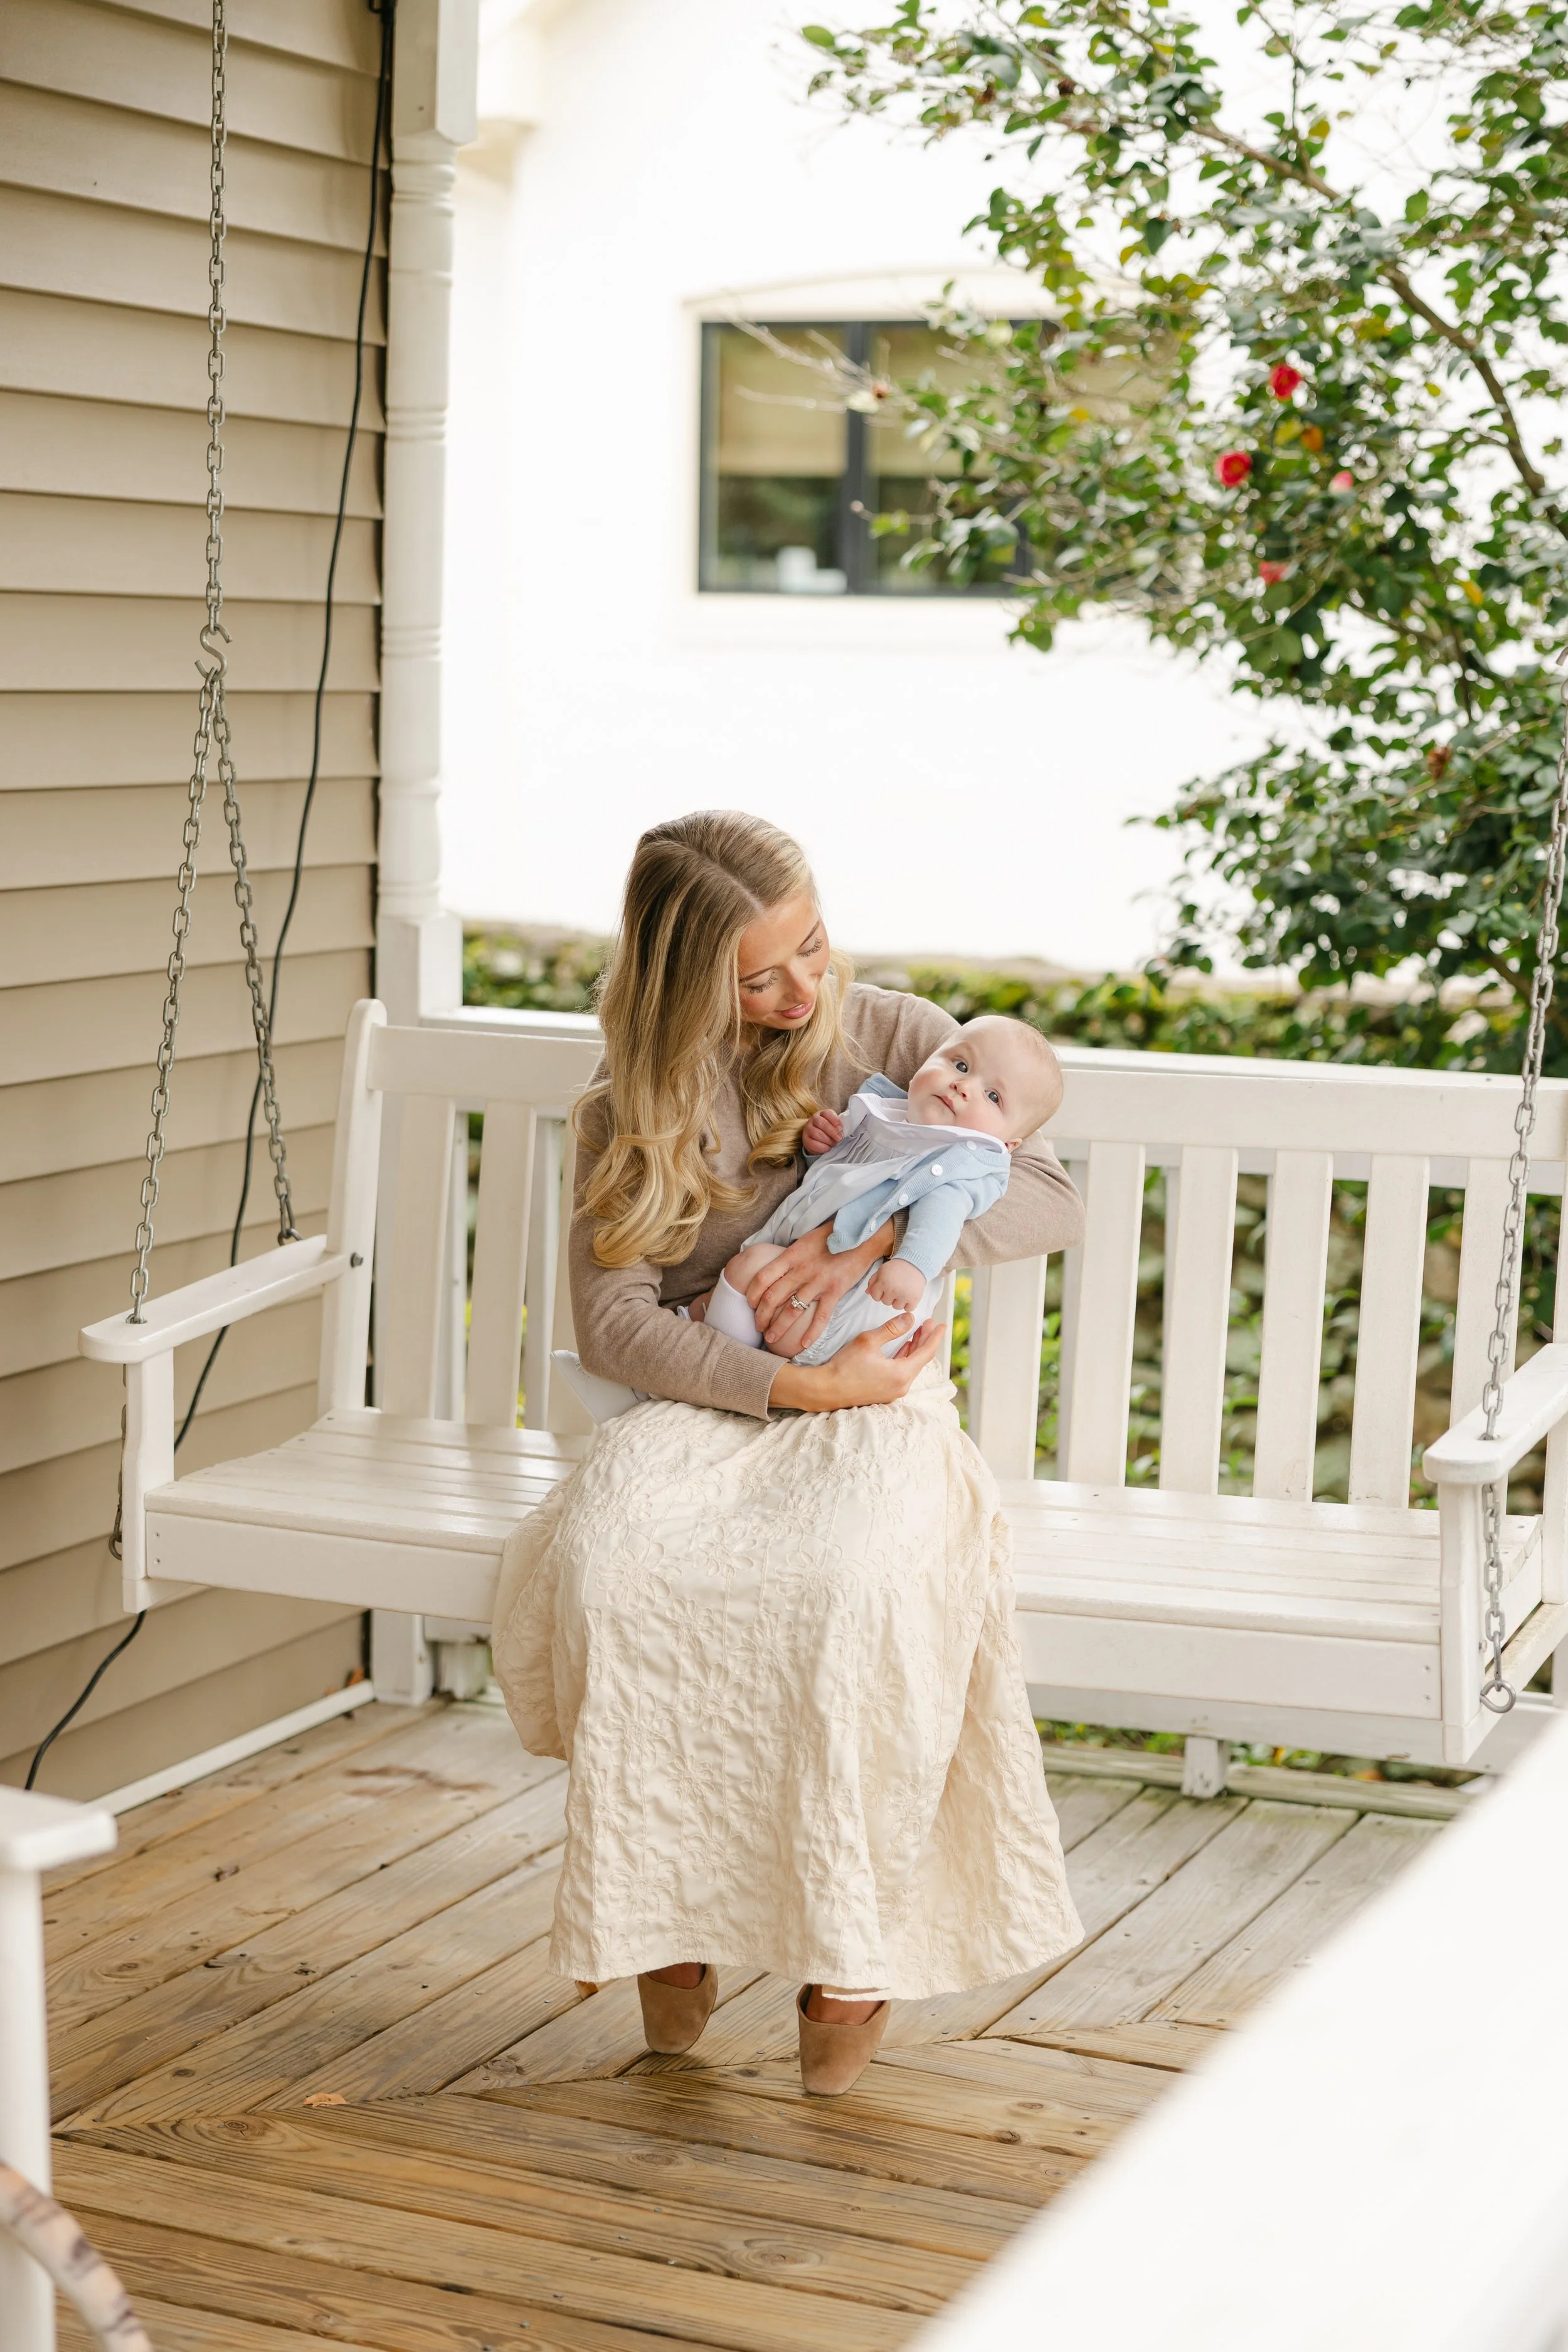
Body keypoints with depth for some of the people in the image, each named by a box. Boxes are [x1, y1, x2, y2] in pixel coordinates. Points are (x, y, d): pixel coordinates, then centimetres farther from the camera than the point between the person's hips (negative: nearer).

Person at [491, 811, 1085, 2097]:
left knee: (851, 1577, -36)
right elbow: (613, 1319, -6)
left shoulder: (893, 1036, 4)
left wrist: (879, 1225, -18)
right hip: (704, 1405, 1)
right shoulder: (632, 1102, 4)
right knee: (607, 1559, -33)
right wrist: (795, 1384, -18)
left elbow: (1053, 1199, -2)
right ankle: (671, 1906, -15)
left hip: (875, 1408, -1)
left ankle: (857, 1938, -18)